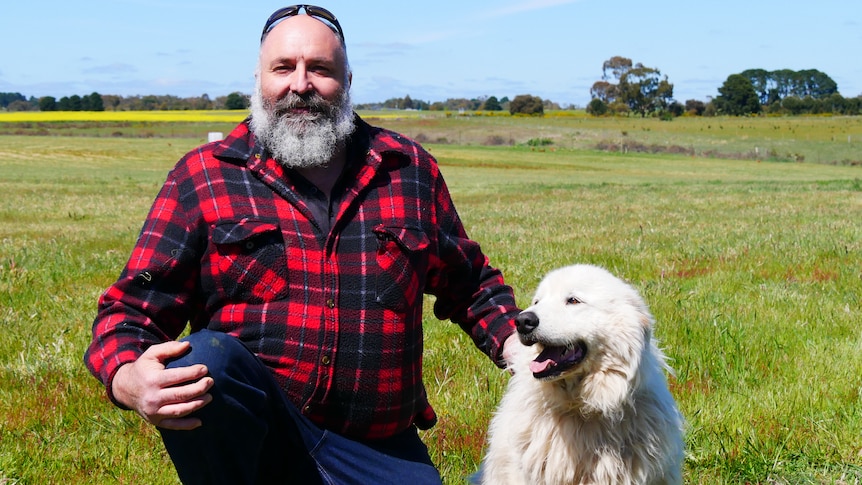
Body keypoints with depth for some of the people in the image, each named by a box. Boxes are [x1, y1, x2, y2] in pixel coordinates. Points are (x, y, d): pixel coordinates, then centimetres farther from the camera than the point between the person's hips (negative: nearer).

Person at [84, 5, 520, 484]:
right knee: (202, 359, -33)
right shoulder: (202, 178, 2)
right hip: (249, 427, -2)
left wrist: (513, 344, 2)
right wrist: (130, 381, -25)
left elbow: (471, 286, 22)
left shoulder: (410, 170, 10)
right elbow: (131, 307, -2)